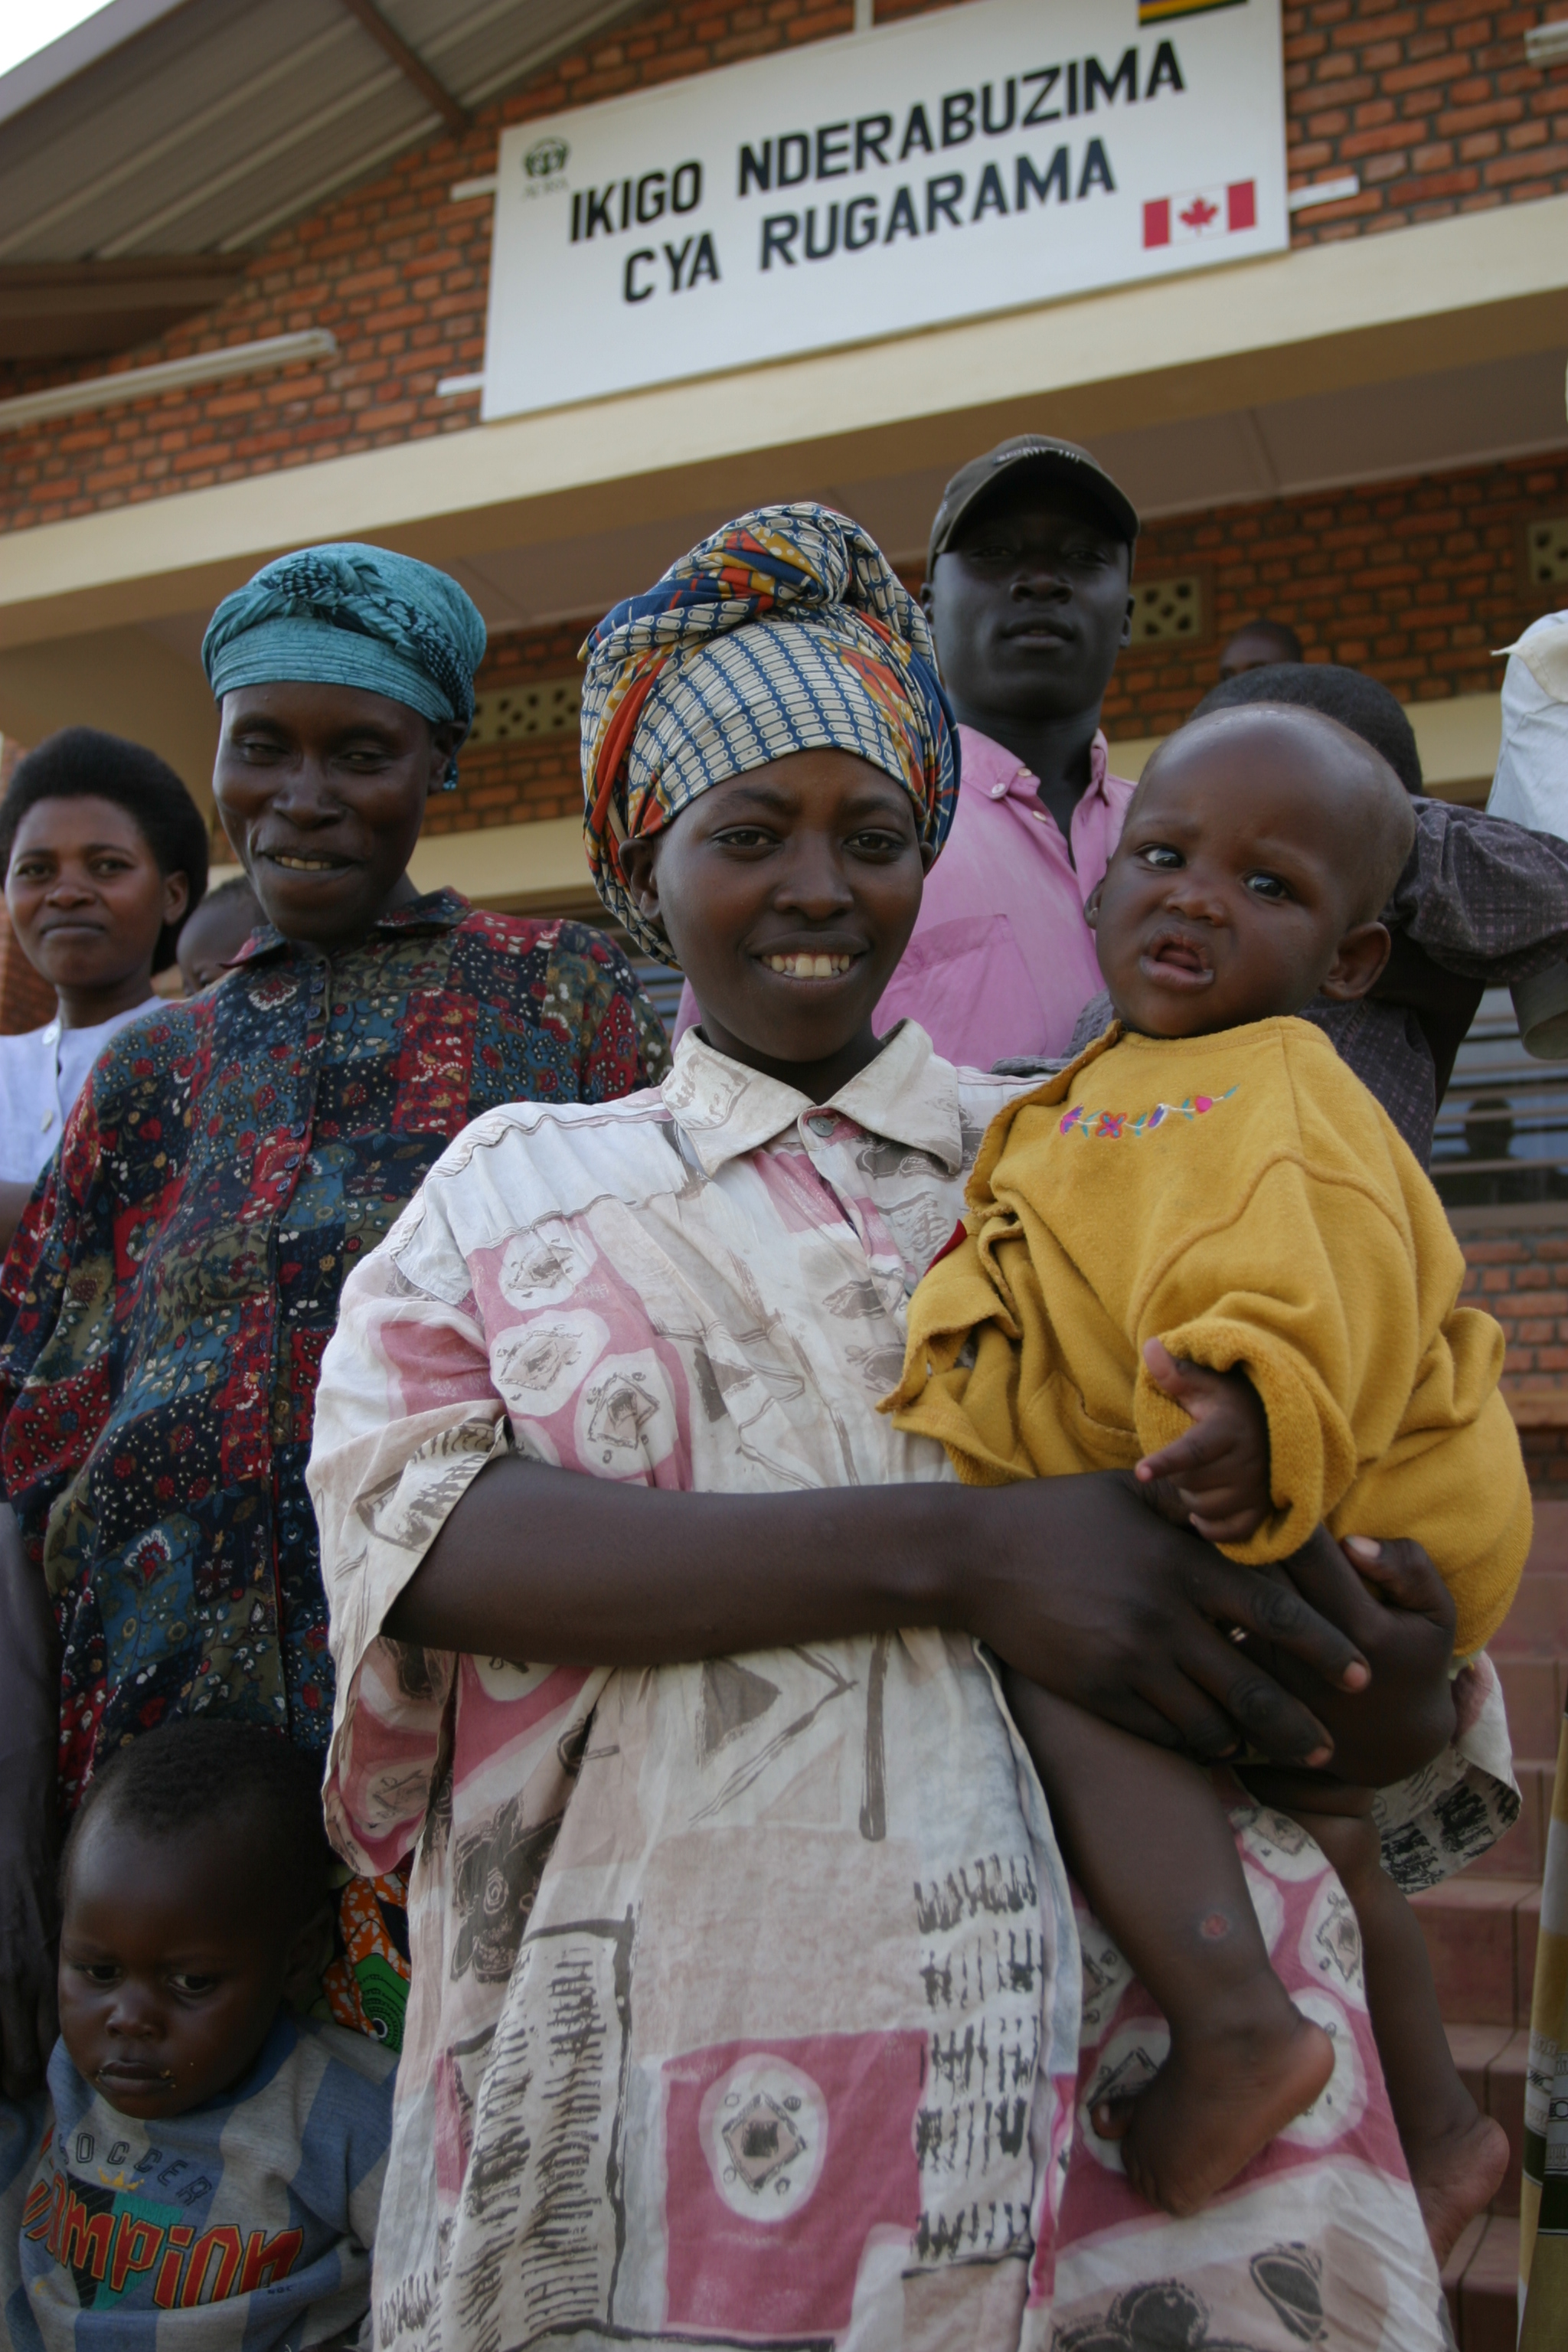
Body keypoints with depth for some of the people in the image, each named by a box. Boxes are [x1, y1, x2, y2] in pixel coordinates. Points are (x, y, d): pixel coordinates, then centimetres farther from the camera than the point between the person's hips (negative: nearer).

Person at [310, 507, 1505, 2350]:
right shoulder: (513, 1192, 10)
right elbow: (401, 1521, -9)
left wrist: (1401, 1708, -13)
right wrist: (951, 1553, -19)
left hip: (1138, 2104, 2)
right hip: (658, 2113, -1)